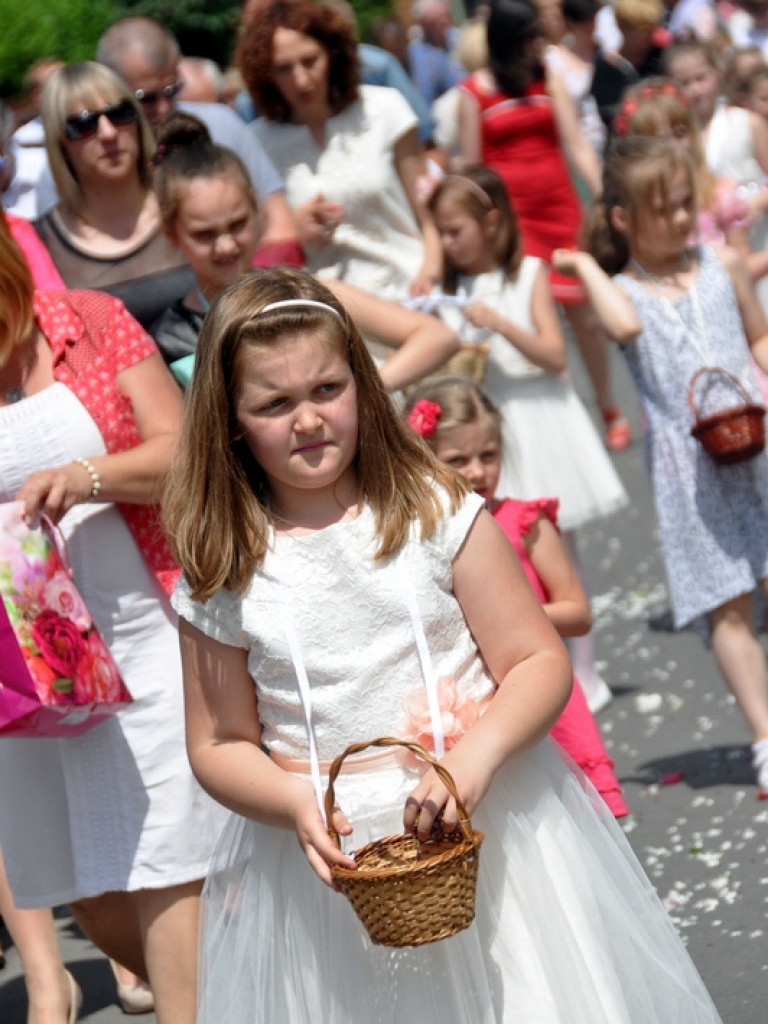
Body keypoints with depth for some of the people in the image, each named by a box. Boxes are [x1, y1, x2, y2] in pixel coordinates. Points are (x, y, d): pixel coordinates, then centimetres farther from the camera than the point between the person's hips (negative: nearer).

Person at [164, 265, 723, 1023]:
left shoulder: (440, 515, -3)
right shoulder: (220, 579, 0)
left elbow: (540, 661, -4)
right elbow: (220, 744, 4)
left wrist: (476, 757, -21)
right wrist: (297, 805, -15)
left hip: (488, 829, 0)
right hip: (323, 850, 1)